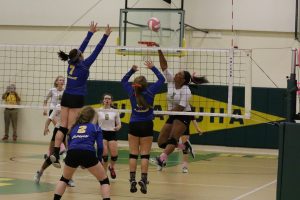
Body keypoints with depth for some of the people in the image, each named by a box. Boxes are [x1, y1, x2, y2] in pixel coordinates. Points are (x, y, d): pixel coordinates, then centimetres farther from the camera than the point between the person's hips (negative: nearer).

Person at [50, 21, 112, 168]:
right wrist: (106, 36, -3)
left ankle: (55, 153, -5)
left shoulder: (71, 63, 7)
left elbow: (82, 47, 17)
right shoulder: (83, 65, -9)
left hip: (66, 97, 6)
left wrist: (90, 33, 24)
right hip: (76, 99, -6)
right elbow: (96, 51, -8)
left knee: (63, 126, 3)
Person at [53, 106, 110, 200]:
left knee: (64, 179, 30)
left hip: (72, 153, 3)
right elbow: (100, 147, 11)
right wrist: (99, 160, 26)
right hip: (88, 154, -3)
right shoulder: (95, 127, 22)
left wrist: (79, 163, 39)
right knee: (104, 180, 15)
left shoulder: (73, 127, 32)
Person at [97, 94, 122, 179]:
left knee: (114, 155, -10)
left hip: (112, 134, 1)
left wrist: (117, 127, -11)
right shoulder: (98, 111, 4)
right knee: (104, 155, -15)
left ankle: (111, 167, 24)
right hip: (102, 133, -1)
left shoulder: (115, 112, 6)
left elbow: (119, 124, 11)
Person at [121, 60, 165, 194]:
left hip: (134, 126, 2)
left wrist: (132, 70, 17)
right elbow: (161, 79, 2)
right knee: (145, 154, -1)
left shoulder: (132, 92, -5)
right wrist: (152, 68, 7)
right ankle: (143, 179, -9)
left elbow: (123, 81, 15)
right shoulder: (150, 91, -12)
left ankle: (132, 180, -2)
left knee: (133, 154, 4)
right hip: (147, 126, -2)